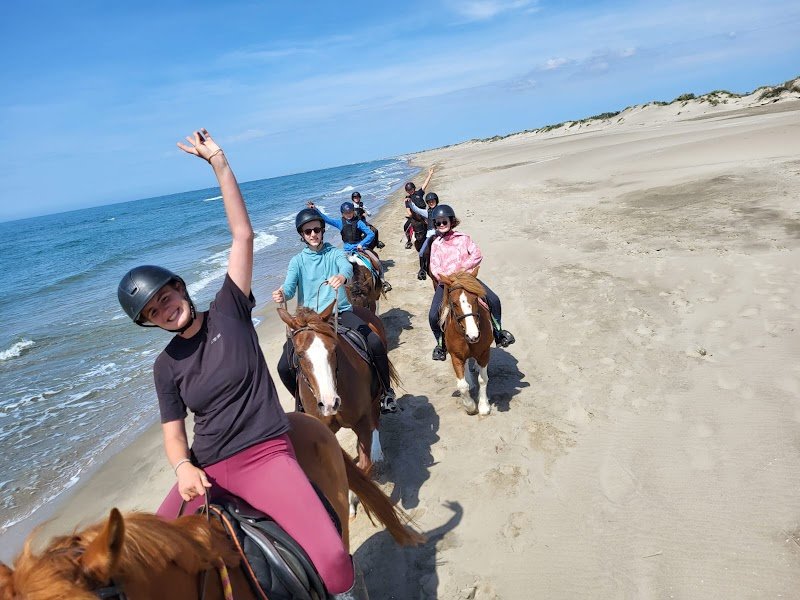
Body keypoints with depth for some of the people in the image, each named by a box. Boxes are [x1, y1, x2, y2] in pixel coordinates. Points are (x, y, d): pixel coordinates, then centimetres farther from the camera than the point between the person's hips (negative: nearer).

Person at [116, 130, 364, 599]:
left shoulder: (228, 310, 0)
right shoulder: (166, 366, 9)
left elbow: (243, 234, -6)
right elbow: (173, 432, 11)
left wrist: (219, 163, -11)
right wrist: (183, 467, -12)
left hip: (265, 456, -4)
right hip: (206, 470, 5)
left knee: (331, 556, -22)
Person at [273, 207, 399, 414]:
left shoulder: (335, 253, 5)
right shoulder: (297, 261, 8)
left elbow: (346, 265, -19)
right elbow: (290, 285, -9)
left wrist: (342, 276, -45)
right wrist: (282, 294, -35)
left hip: (341, 313, -1)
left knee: (376, 343, -24)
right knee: (285, 367, -13)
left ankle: (386, 392, 0)